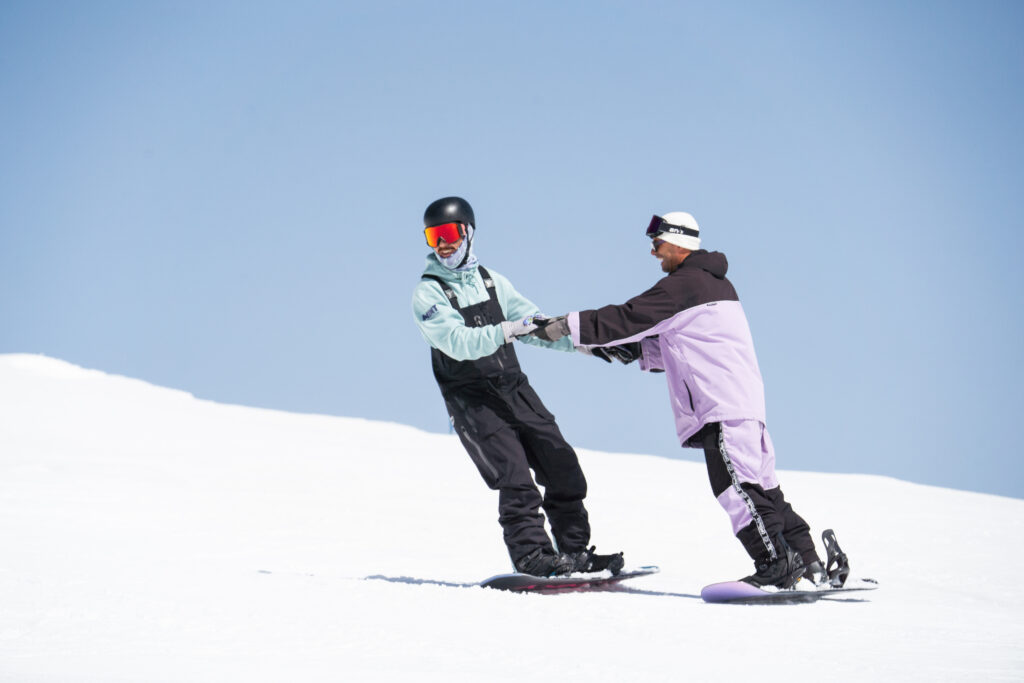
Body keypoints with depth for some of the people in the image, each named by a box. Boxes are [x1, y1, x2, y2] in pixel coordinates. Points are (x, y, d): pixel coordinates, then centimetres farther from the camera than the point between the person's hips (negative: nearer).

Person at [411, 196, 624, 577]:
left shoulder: (490, 281, 13)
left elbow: (533, 324, 13)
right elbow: (458, 342, -21)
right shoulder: (428, 294, -5)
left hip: (515, 390, 5)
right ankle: (531, 554, -14)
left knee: (562, 467, 1)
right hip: (473, 400, -5)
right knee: (515, 478, -18)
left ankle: (575, 551, 11)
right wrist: (505, 331, -35)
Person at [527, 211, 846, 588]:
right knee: (760, 485, 9)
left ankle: (777, 562, -15)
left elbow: (629, 317, -12)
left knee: (735, 485, -12)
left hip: (723, 406, -10)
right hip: (746, 401, 10)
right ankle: (810, 564, 8)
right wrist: (637, 351, 20)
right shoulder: (716, 282, 23)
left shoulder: (682, 285, -8)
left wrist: (567, 326, -8)